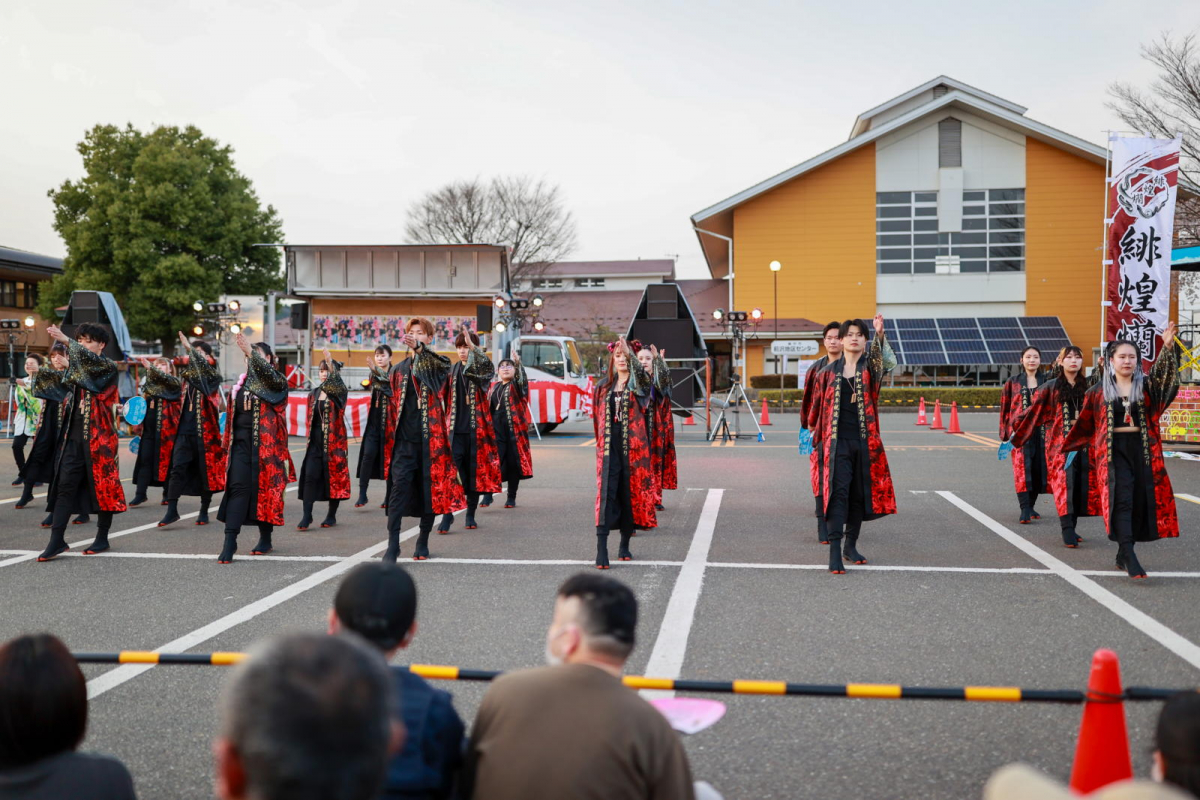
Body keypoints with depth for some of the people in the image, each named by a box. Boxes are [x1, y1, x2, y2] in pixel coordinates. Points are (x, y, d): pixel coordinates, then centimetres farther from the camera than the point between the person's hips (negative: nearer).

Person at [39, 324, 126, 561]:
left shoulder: (108, 367, -3)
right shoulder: (76, 368, 16)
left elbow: (89, 358, -23)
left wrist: (66, 340, -31)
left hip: (99, 434, -5)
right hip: (74, 434, 5)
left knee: (103, 484, 1)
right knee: (65, 484, -1)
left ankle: (102, 538, 12)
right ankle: (57, 539, -1)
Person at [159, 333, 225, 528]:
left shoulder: (212, 377, -2)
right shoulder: (188, 375, 14)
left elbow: (206, 366, -19)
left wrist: (190, 348, -27)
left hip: (205, 432, -4)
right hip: (184, 431, 4)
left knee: (206, 471, 4)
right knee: (177, 469, -5)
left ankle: (204, 512, 15)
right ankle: (172, 510, -4)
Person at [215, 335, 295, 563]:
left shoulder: (276, 381, 1)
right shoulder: (243, 382, 15)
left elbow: (270, 374, -24)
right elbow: (234, 411, 19)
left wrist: (251, 352, -36)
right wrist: (228, 441, 14)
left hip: (265, 443, -3)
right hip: (242, 442, 4)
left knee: (265, 488, 3)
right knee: (238, 487, -6)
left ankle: (266, 538, 17)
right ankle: (230, 542, -11)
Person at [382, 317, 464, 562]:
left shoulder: (436, 364, 5)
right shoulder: (399, 370, 14)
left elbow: (444, 365, -22)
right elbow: (393, 406, 16)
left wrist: (420, 348, -40)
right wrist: (389, 439, 9)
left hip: (430, 439, -1)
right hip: (404, 441, 2)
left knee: (431, 489, 3)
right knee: (399, 488, -10)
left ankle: (423, 542, 17)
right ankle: (392, 544, -11)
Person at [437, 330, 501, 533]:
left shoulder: (480, 369, 1)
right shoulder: (453, 370, 12)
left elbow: (488, 367, -24)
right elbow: (444, 397, 15)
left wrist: (474, 347, -38)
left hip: (476, 428, -2)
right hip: (456, 429, 2)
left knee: (476, 471, 4)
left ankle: (470, 515, 14)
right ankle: (447, 514, -4)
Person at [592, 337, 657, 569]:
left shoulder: (639, 384, 4)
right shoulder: (604, 386, 14)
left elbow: (639, 369, -21)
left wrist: (629, 351, -20)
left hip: (633, 445, -1)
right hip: (610, 446, 1)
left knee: (630, 493, 4)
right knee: (607, 494, -9)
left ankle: (625, 546, 19)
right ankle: (601, 551, -15)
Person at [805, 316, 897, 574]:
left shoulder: (869, 366, 3)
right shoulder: (829, 372, 5)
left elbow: (878, 355, -22)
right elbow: (817, 402, 18)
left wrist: (879, 334, -42)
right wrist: (814, 429, 28)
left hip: (865, 441, 1)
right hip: (838, 442, -1)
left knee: (860, 494, 9)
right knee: (838, 492, -12)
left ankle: (851, 545, 24)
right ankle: (834, 551, -17)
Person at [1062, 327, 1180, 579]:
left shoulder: (1146, 385, 7)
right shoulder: (1099, 391, 6)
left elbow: (1162, 372, -14)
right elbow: (1085, 424, 16)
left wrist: (1167, 348, -32)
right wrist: (1067, 447, 23)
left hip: (1143, 449, 2)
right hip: (1113, 451, -2)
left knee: (1141, 501, 3)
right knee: (1122, 499, -14)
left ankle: (1122, 556, 16)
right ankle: (1129, 557, -21)